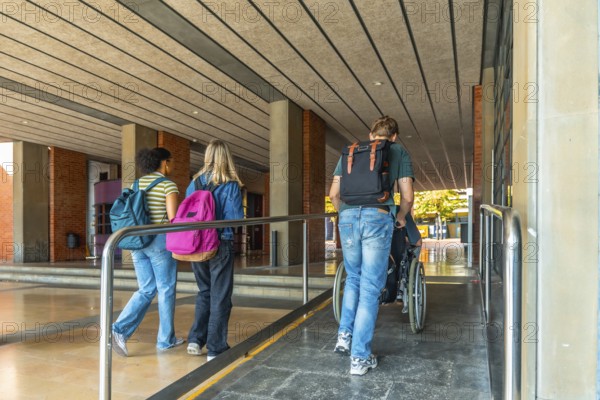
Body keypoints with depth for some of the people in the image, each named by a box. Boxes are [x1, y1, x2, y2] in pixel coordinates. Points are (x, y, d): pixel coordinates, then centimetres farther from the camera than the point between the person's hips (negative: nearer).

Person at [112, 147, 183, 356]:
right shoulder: (168, 185, -9)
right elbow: (173, 218, -16)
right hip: (161, 241, -6)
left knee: (146, 290, 14)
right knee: (166, 290, 7)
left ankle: (120, 329, -1)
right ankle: (165, 339, 18)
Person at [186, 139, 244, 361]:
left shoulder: (195, 182, 3)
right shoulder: (230, 185, -9)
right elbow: (236, 218, -12)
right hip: (220, 244, -4)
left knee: (204, 292, 21)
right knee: (220, 296, 5)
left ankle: (195, 340, 18)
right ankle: (215, 349, 11)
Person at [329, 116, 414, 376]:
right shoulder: (399, 152, 13)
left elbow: (333, 193, 17)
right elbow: (407, 197, 6)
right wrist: (401, 217, 24)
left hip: (348, 217, 3)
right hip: (378, 218, -3)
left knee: (353, 278, 24)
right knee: (371, 287, 3)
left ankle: (344, 335, 21)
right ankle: (360, 357, 8)